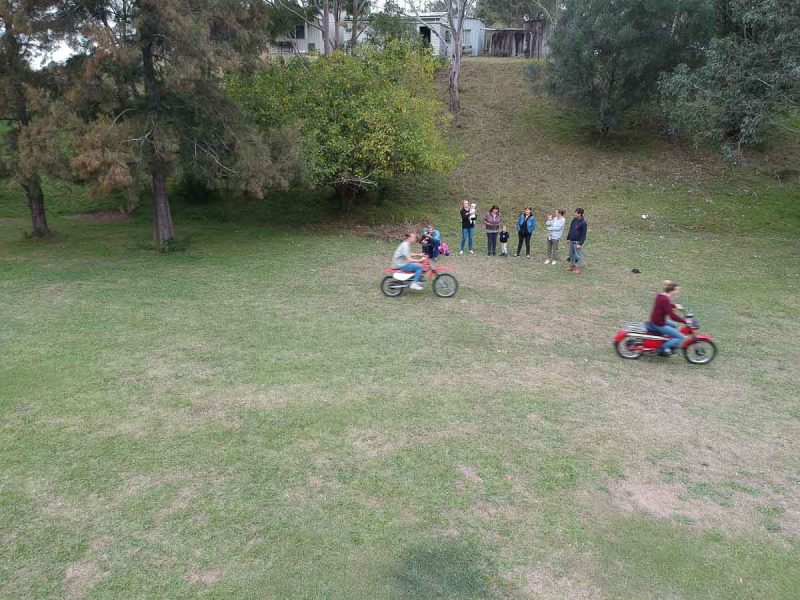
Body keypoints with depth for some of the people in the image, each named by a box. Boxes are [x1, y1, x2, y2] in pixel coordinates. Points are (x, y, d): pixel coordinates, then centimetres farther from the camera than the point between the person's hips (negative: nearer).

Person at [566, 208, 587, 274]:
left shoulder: (583, 223, -16)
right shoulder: (574, 220, 6)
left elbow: (583, 234, -16)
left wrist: (580, 243, -19)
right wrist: (568, 238, 16)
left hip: (578, 242, -8)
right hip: (571, 241, 8)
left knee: (578, 256, -1)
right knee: (571, 254, 16)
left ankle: (579, 269, 6)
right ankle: (572, 266, 29)